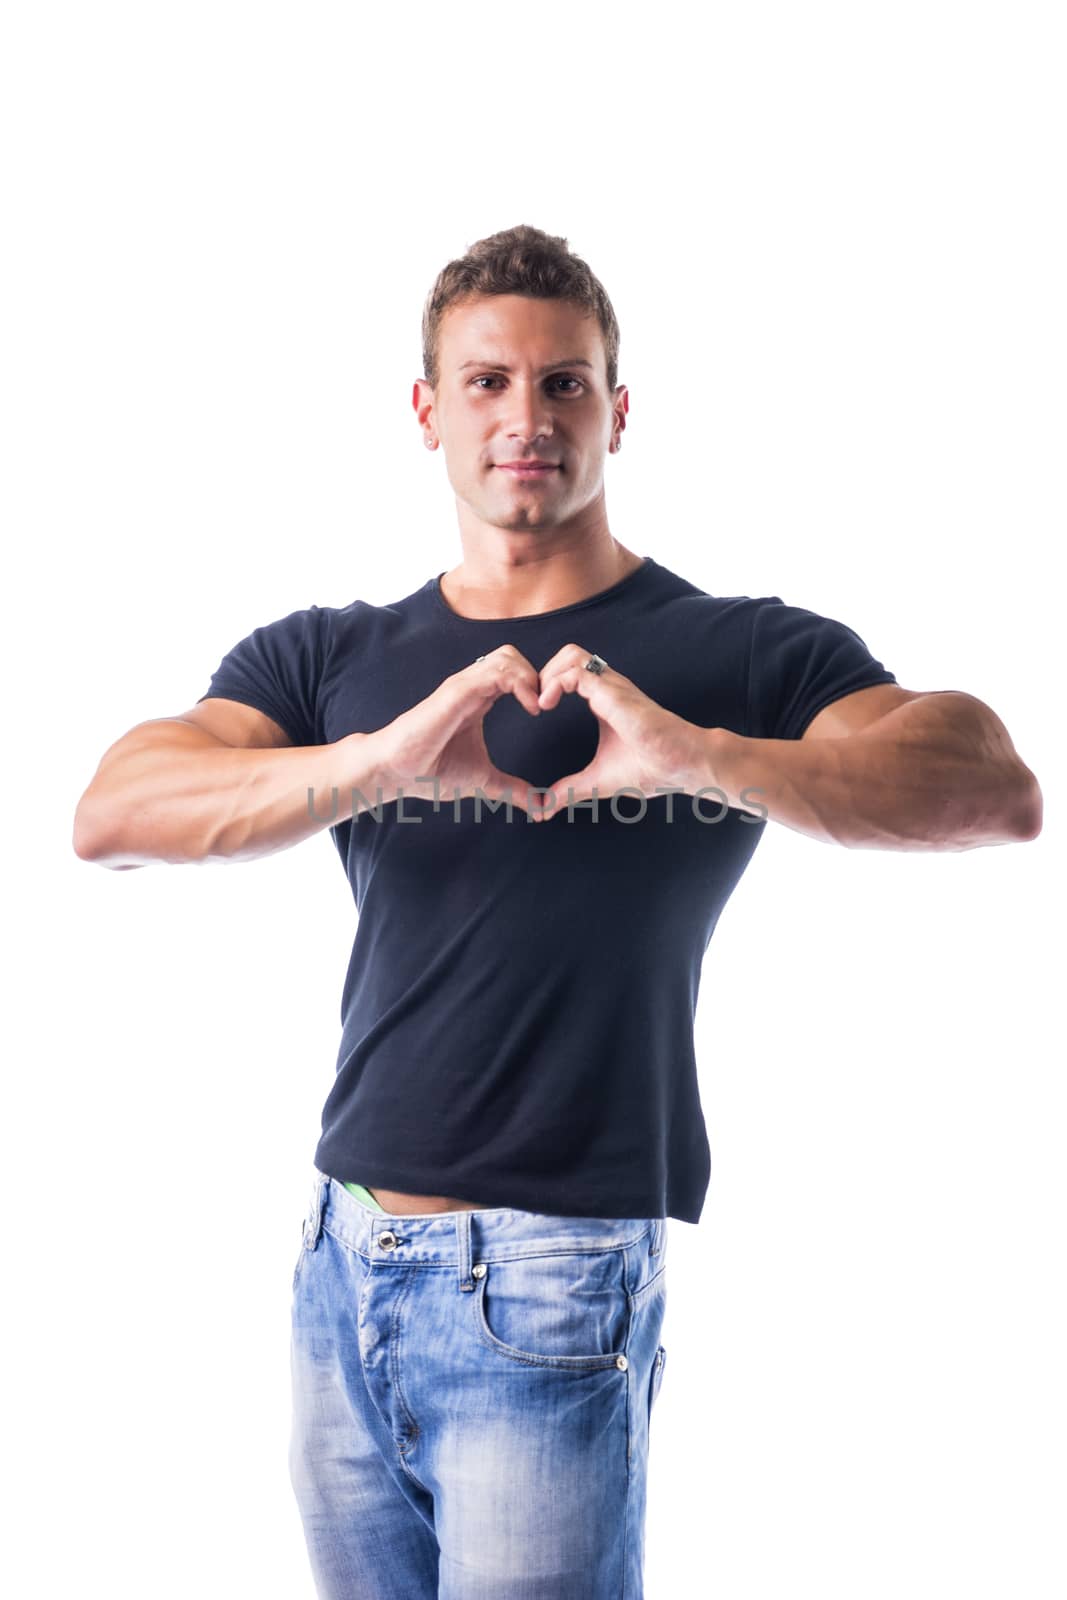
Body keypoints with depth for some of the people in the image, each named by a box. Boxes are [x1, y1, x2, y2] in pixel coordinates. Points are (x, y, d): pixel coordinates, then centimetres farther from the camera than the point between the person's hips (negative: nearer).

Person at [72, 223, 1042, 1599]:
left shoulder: (740, 653, -3)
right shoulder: (324, 658, 8)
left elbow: (1001, 792, -16)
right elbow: (110, 816, -8)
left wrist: (700, 757, -31)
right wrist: (384, 759, -24)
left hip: (549, 1293, -4)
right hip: (338, 1270, 4)